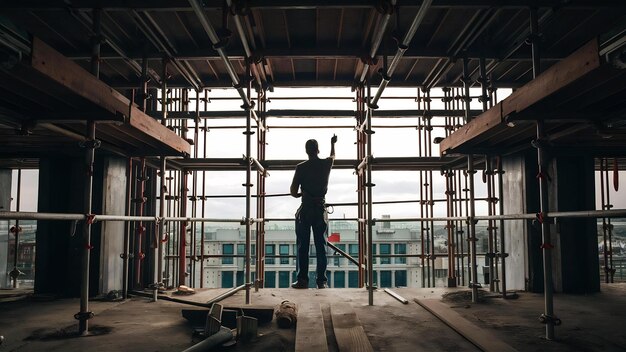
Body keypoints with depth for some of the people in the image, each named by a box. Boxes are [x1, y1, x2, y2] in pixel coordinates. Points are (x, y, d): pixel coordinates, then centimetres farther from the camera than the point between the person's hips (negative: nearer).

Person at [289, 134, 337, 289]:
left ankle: (302, 280, 4)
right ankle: (321, 280, 7)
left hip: (305, 210, -2)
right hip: (320, 209, 2)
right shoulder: (326, 164, 2)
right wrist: (332, 143, 45)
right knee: (320, 246, 6)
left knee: (302, 246, 4)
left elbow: (293, 192, -6)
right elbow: (332, 156, 28)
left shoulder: (301, 167, -6)